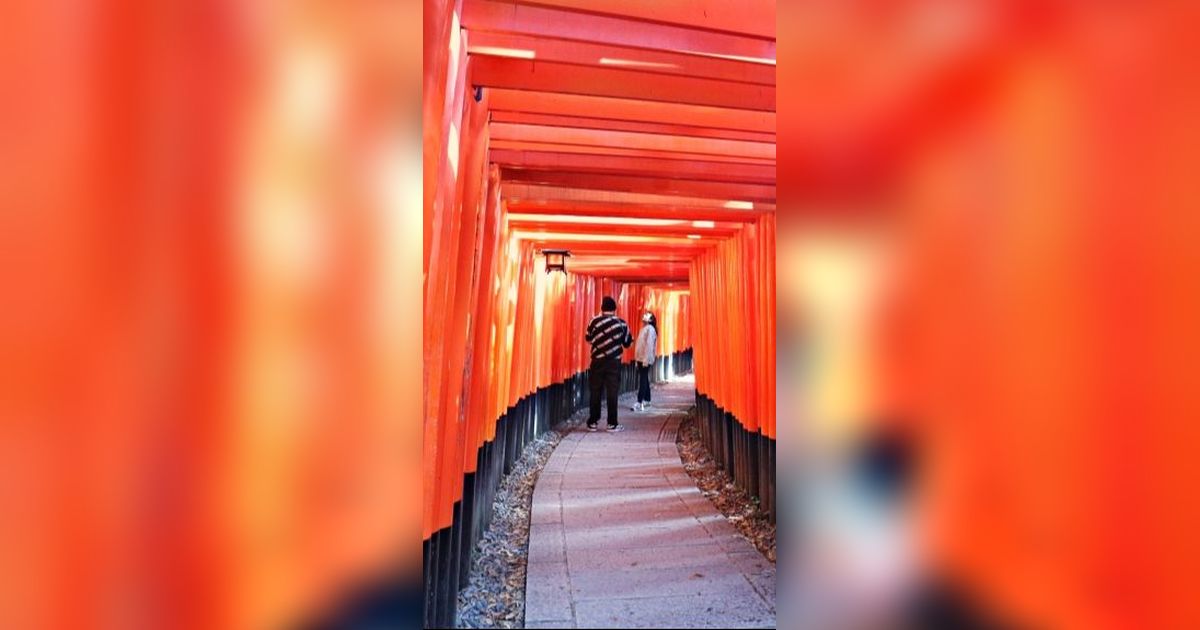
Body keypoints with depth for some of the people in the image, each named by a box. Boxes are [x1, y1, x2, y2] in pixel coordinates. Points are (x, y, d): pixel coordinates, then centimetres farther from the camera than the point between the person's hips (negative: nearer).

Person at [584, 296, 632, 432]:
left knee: (595, 392, 8)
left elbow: (588, 338, 12)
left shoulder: (595, 321, -2)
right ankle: (612, 423, 7)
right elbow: (627, 343, 8)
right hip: (614, 362, 0)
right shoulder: (622, 323, 0)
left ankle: (593, 422, 12)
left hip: (598, 361, 0)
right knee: (612, 392, 4)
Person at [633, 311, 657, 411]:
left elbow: (649, 345, -18)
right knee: (644, 379, 13)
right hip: (640, 358, 9)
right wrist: (638, 359, 15)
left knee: (643, 380, -11)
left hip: (645, 359, -9)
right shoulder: (644, 328, 16)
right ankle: (646, 400, 22)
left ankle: (639, 403, -14)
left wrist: (646, 359, -22)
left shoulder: (650, 329, -10)